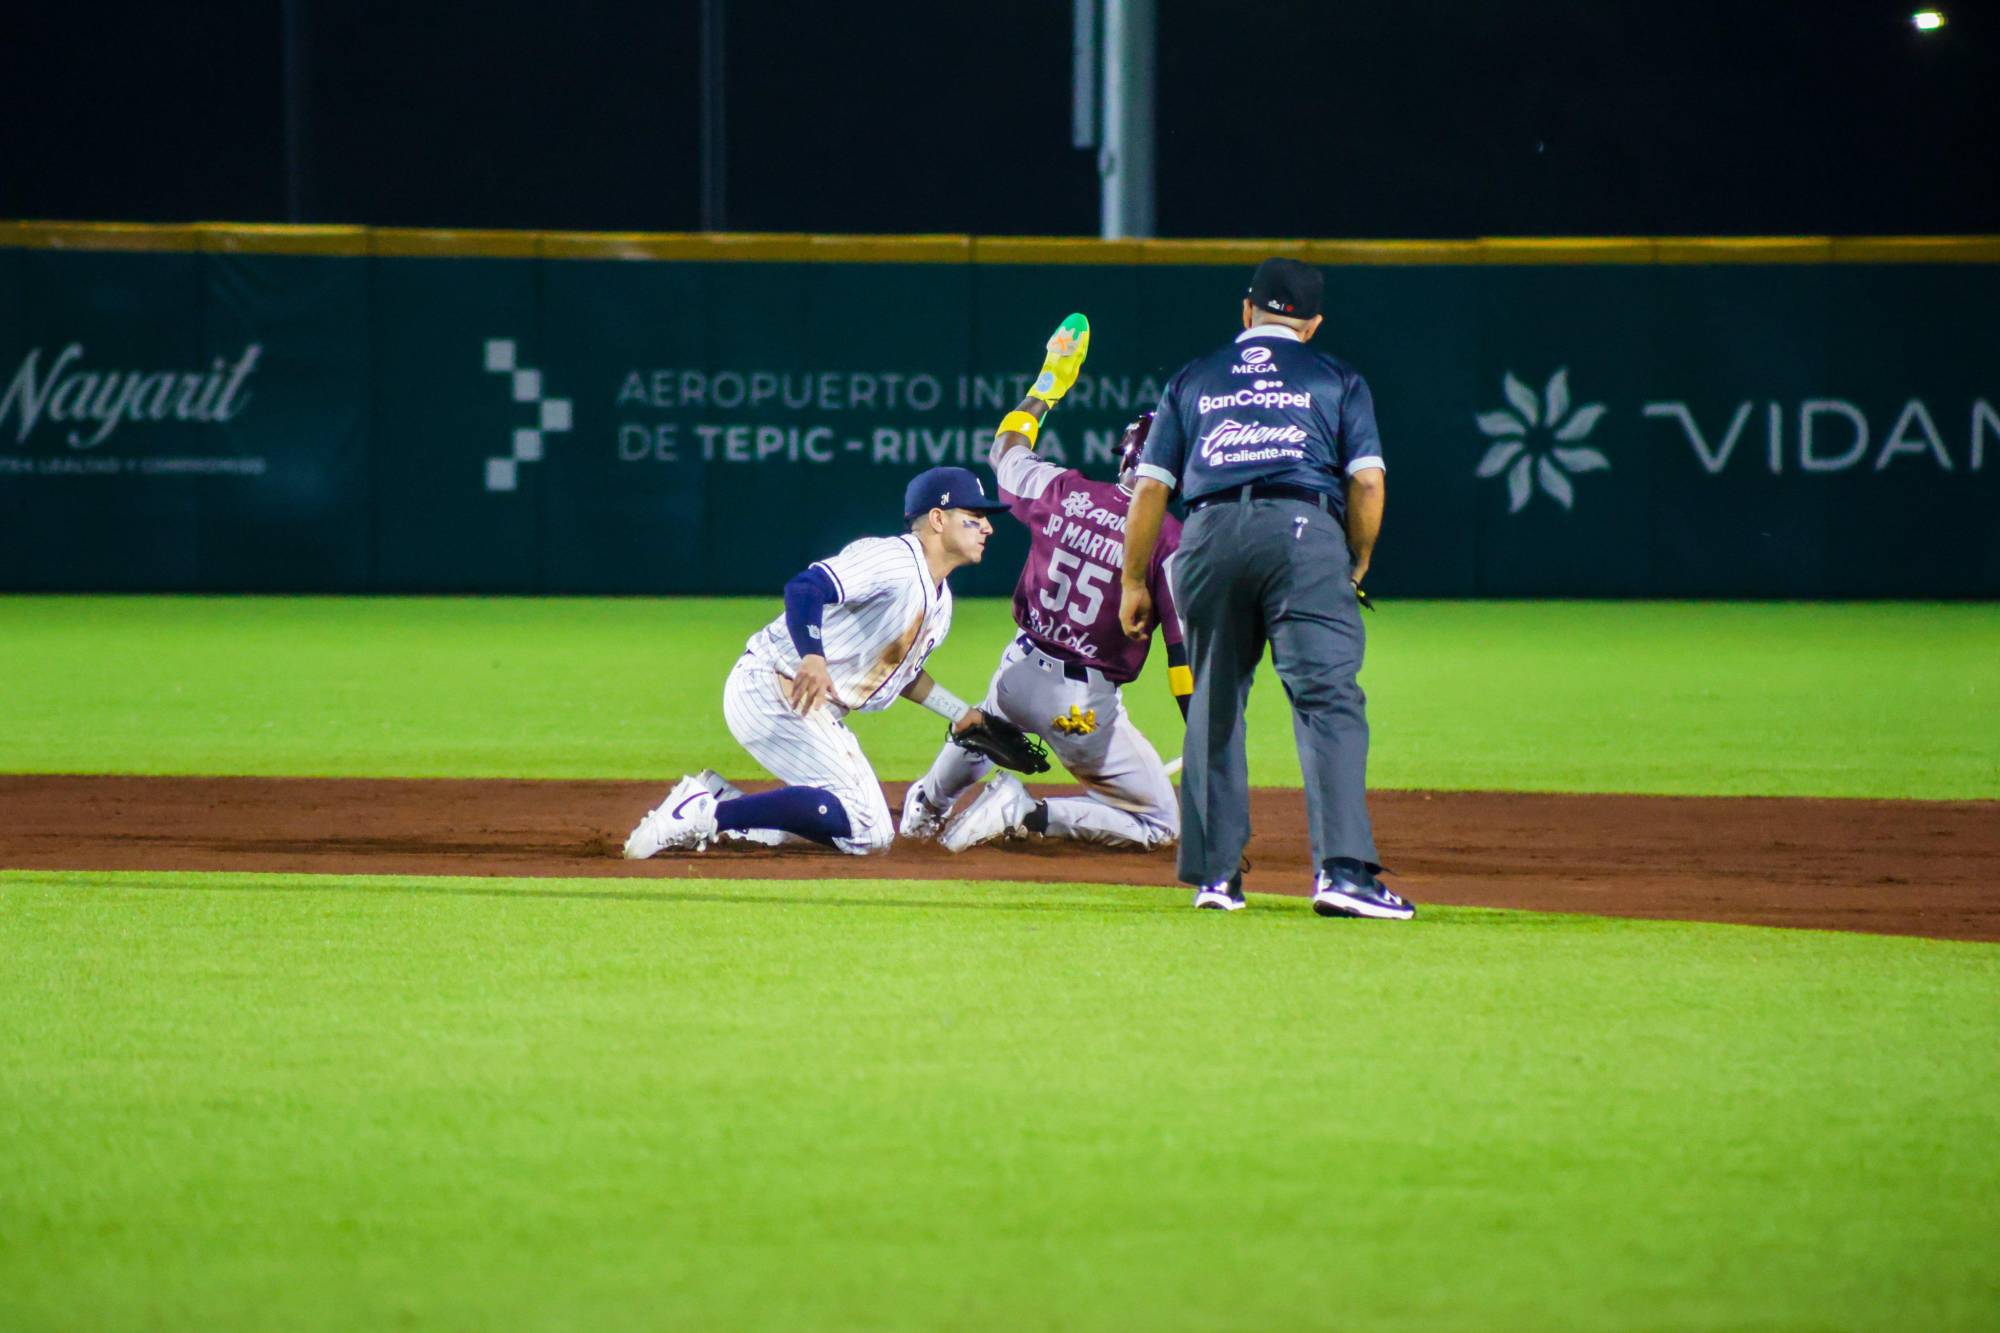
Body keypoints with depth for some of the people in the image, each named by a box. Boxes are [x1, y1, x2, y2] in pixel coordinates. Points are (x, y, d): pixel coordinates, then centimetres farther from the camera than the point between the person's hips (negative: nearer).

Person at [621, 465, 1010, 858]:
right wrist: (813, 658, -47)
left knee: (871, 837, 7)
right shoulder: (890, 559, -17)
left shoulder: (939, 602, 14)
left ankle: (721, 802, 9)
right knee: (859, 814, -23)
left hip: (821, 712, 10)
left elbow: (902, 673, 27)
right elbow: (804, 587, -31)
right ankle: (705, 814, -19)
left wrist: (963, 717, 18)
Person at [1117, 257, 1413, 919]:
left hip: (1210, 537, 2)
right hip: (1305, 536, -2)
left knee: (1213, 708, 13)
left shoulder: (1193, 379, 22)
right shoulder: (1337, 380, 17)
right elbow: (1367, 482, 4)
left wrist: (1134, 582, 21)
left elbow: (1150, 486, 16)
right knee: (1329, 698, -10)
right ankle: (1342, 868, -24)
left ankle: (1214, 871, 12)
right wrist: (1357, 569, 16)